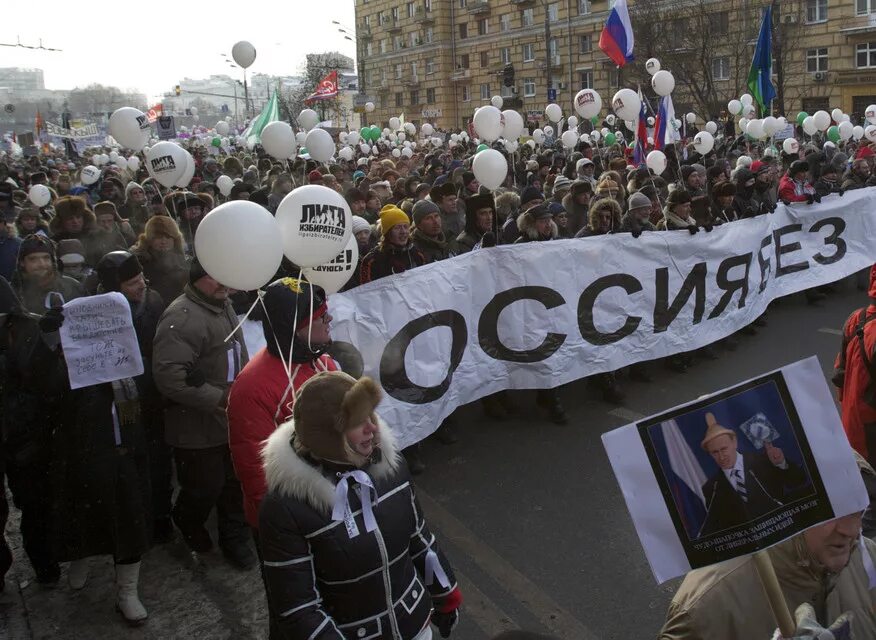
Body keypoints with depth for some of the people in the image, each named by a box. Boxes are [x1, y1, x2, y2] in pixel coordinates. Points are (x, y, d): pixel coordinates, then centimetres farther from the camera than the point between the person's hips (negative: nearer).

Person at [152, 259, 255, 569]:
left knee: (234, 484, 18)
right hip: (199, 428, -8)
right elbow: (169, 375, -31)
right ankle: (187, 522, 41)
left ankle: (234, 538, 38)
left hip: (232, 419, 8)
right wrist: (218, 398, -26)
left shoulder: (224, 306, 7)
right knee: (205, 488, 9)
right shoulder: (183, 317, -24)